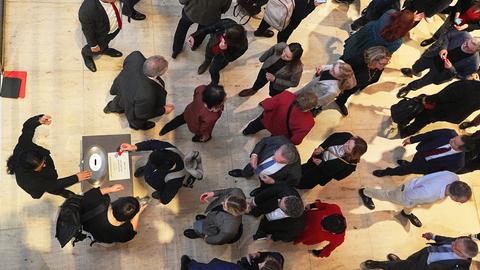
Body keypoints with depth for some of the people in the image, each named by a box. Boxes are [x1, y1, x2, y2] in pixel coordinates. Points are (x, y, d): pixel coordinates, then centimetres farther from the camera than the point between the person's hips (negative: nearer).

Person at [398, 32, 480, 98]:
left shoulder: (473, 64, -34)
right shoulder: (464, 35, -27)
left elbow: (461, 76, -19)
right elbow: (447, 37, -9)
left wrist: (451, 69, -35)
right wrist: (443, 48, -26)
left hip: (441, 71, -3)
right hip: (433, 58, 3)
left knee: (422, 82, 20)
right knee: (416, 67, 29)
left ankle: (409, 88, 55)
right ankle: (412, 71, 68)